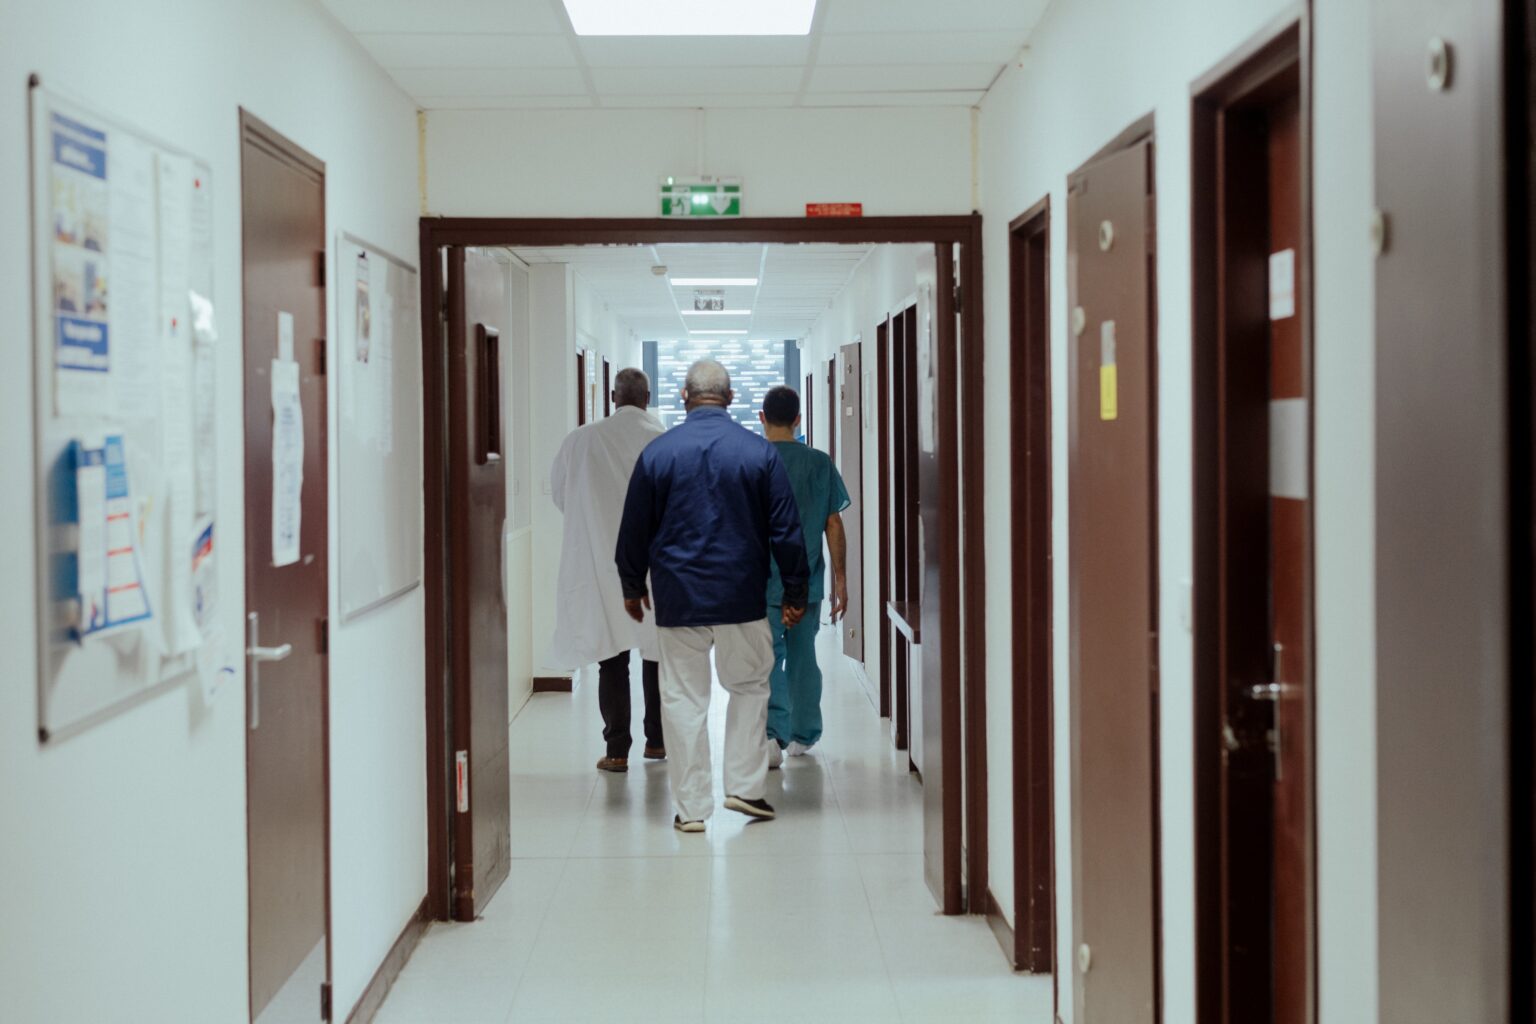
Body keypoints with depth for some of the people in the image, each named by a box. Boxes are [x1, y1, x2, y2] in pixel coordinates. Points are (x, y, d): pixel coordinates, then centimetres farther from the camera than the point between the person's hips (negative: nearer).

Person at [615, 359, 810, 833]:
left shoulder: (657, 452, -1)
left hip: (677, 597, 0)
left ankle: (692, 806, 9)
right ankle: (745, 785, 14)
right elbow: (786, 528, 0)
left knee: (683, 697, 6)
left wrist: (633, 587, 19)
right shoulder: (760, 452, -2)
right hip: (742, 596, 0)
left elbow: (634, 529, 6)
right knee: (750, 686, 18)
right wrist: (794, 592, 8)